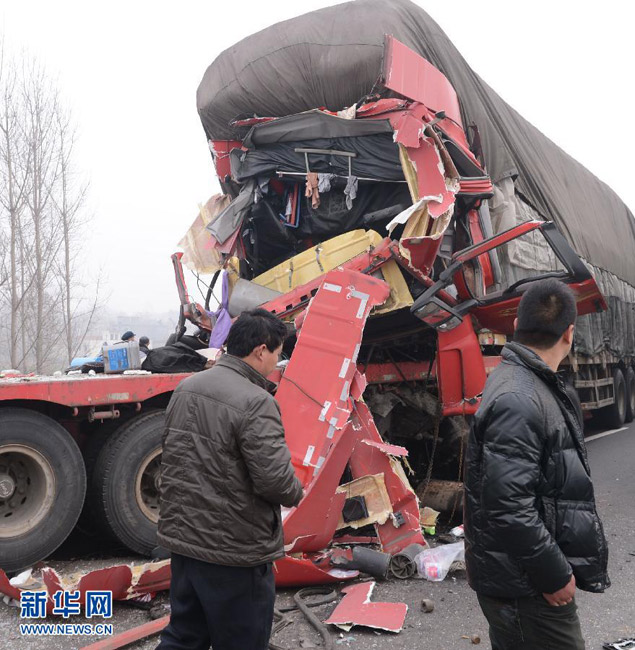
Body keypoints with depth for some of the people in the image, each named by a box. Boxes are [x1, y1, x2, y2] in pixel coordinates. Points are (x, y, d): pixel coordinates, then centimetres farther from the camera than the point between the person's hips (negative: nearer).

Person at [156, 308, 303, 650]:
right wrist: (296, 493, -2)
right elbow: (275, 479, -24)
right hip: (235, 551, -8)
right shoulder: (255, 402, -22)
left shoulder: (185, 387, 4)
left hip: (181, 536, 8)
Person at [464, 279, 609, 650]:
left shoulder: (530, 385, 8)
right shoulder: (517, 400, -25)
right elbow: (508, 506, -29)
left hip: (533, 573, 10)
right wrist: (555, 575, -19)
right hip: (524, 585, -10)